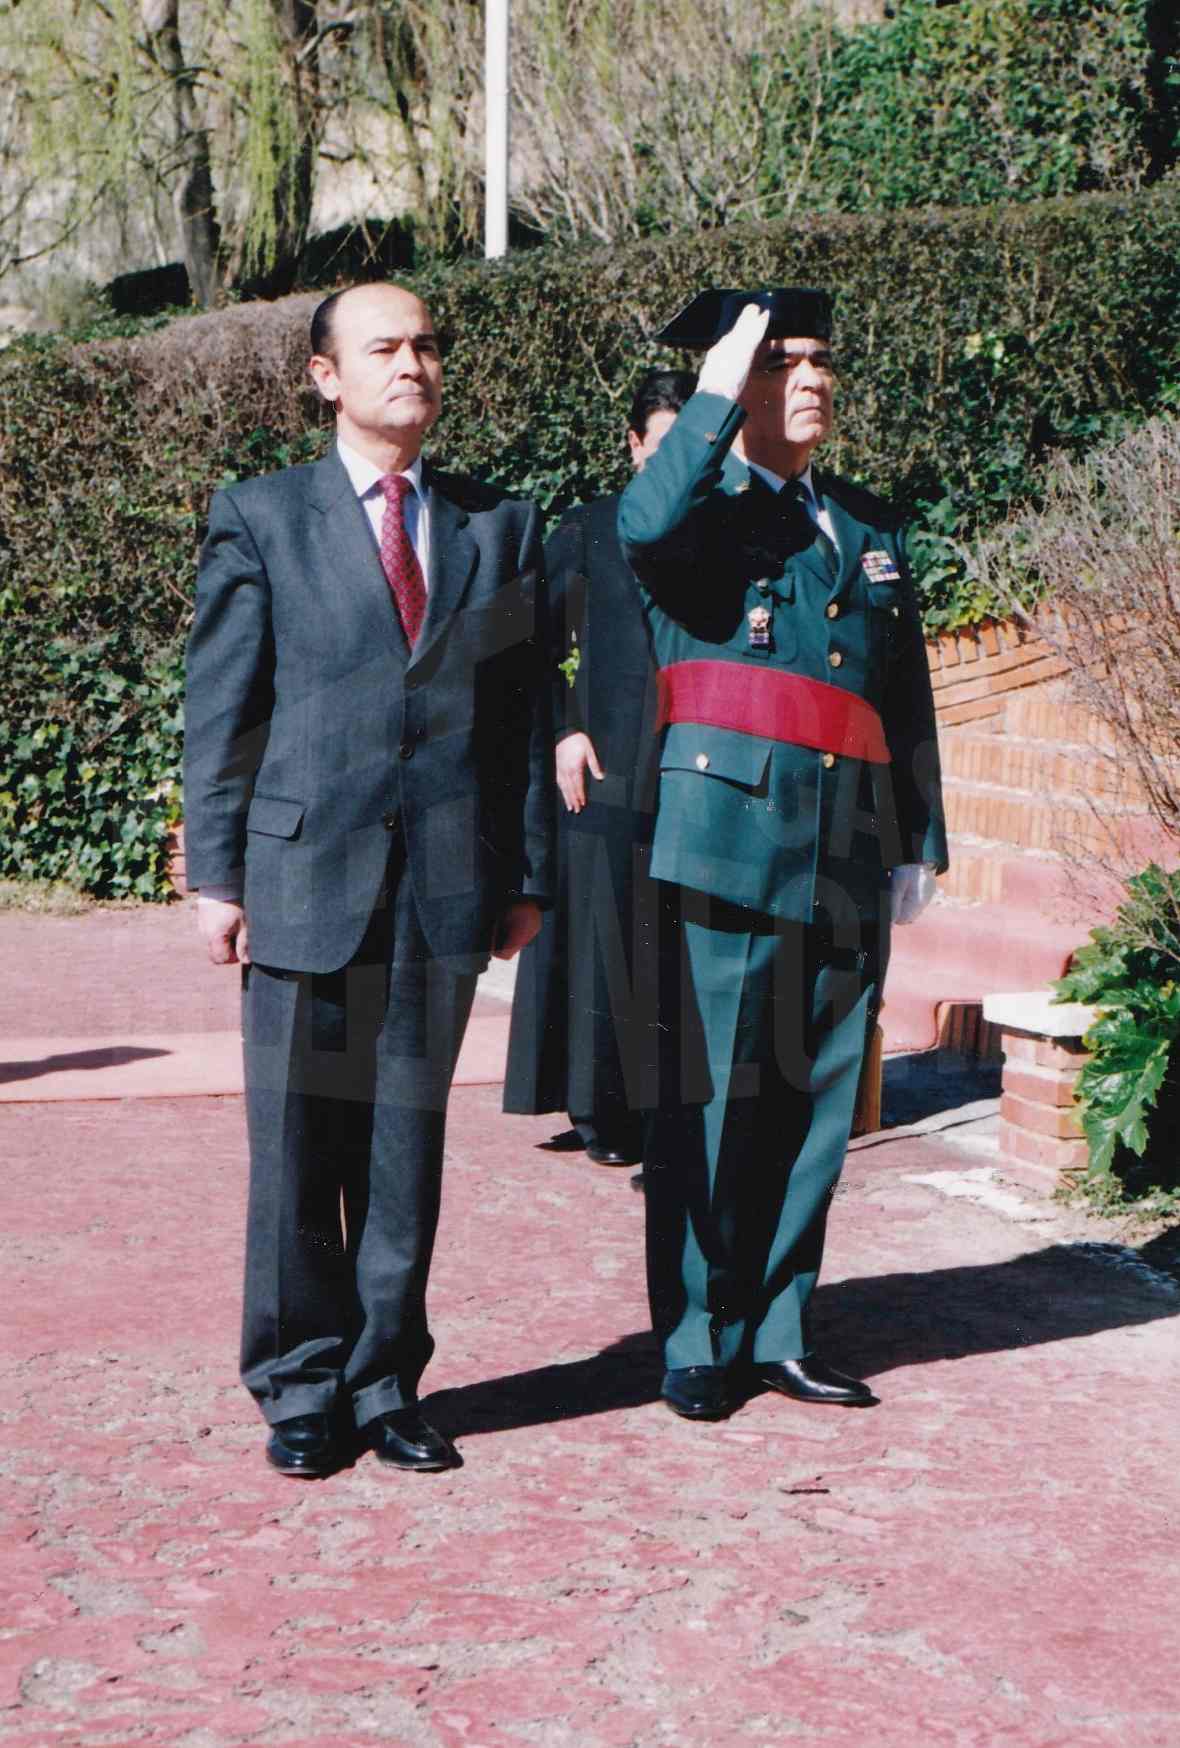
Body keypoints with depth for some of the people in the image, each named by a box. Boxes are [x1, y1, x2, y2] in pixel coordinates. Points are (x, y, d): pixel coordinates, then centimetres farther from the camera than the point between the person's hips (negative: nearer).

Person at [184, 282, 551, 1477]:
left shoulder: (500, 527, 12)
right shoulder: (261, 520, 5)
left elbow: (522, 710, 12)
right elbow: (219, 711, 2)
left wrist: (526, 875, 7)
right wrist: (216, 875, -4)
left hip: (447, 886, 2)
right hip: (305, 876, -2)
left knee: (408, 1146, 8)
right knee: (297, 1148, 3)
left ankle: (384, 1385, 18)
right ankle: (302, 1390, 14)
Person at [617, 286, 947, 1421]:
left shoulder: (869, 528, 20)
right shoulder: (702, 514, 3)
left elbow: (906, 702, 22)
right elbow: (644, 526, -24)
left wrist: (917, 846, 16)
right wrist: (716, 395, -16)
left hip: (847, 860, 5)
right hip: (731, 844, -5)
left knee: (814, 1098, 9)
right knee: (711, 1097, -3)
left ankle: (777, 1329, 18)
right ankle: (698, 1342, 4)